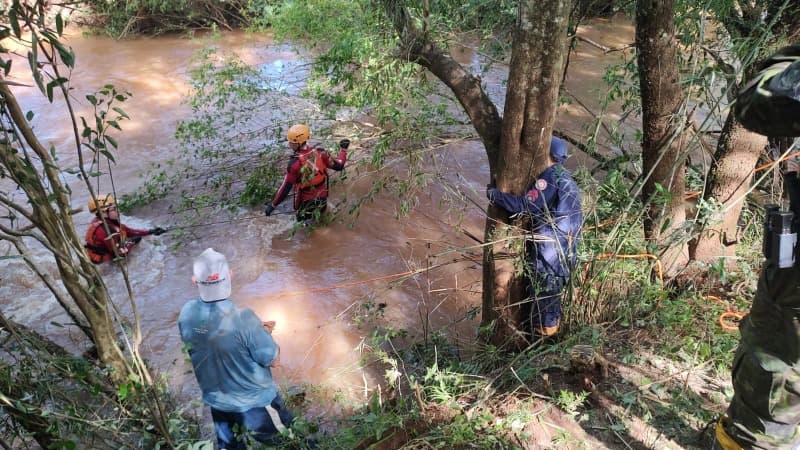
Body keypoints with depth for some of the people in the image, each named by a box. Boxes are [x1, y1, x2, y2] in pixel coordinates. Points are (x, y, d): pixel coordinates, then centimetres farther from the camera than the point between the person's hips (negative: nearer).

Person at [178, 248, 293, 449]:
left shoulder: (186, 314, -16)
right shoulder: (243, 319, -34)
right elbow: (274, 360, -21)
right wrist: (264, 333, -4)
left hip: (218, 402, 5)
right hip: (256, 401, -5)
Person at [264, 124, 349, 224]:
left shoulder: (295, 163, -30)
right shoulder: (320, 153, -20)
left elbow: (286, 187, -25)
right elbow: (338, 166, -7)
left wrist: (273, 205, -14)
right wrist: (343, 149, 10)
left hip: (305, 200, -4)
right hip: (322, 196, 5)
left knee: (304, 221, 22)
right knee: (320, 211, 36)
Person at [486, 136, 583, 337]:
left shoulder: (549, 179, -21)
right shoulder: (565, 178, 11)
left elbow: (526, 205, -30)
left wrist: (494, 194, -23)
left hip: (549, 243, -9)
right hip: (565, 242, 9)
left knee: (543, 284, 6)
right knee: (553, 282, 23)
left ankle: (546, 326, 20)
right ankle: (552, 319, 38)